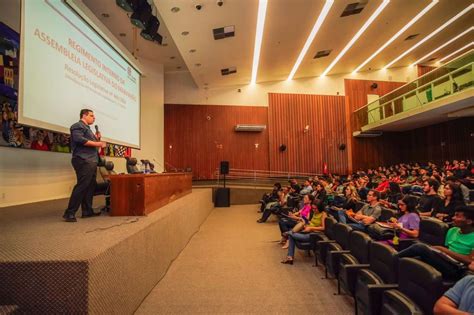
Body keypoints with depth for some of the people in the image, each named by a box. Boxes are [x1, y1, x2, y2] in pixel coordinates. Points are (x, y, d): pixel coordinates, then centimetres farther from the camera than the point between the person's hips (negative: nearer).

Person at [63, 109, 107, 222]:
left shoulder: (87, 128, 27)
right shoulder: (78, 126, -1)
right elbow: (79, 139, -19)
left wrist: (96, 139, 10)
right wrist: (97, 143, -16)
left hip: (91, 161, 10)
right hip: (84, 161, -10)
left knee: (90, 186, 8)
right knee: (82, 186, -13)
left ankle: (87, 211, 13)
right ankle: (70, 213, -9)